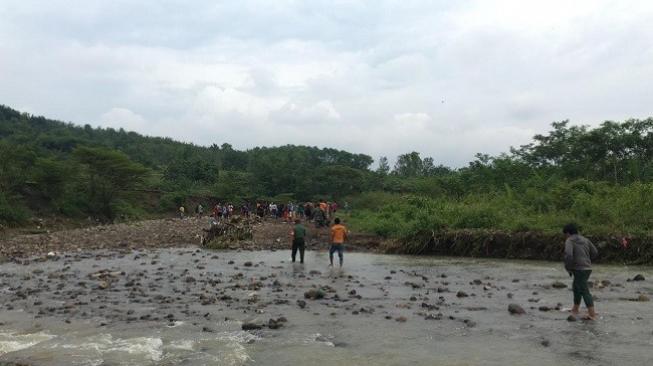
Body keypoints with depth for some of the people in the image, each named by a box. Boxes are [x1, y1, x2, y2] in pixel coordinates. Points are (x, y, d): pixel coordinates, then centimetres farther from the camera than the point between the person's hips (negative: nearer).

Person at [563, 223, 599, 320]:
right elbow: (595, 252, 14)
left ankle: (592, 314, -13)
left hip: (579, 269, -8)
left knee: (584, 291, -9)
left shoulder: (569, 241, -9)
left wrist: (568, 267, -11)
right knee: (576, 287, 23)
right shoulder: (585, 239, 13)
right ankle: (575, 309, 34)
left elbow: (568, 254, -24)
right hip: (587, 268, 8)